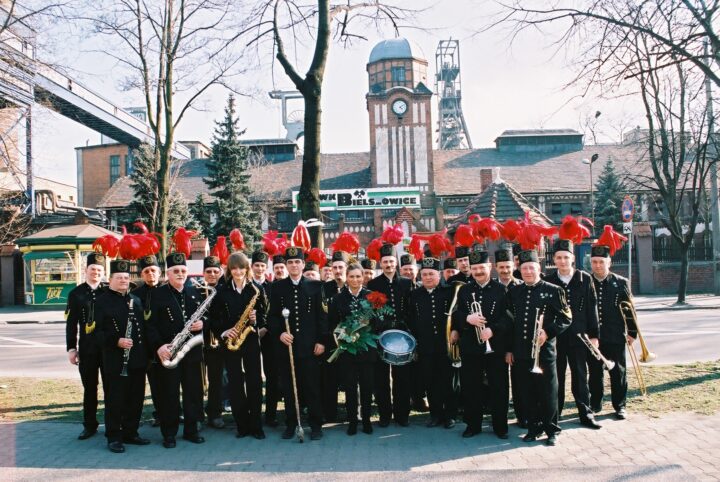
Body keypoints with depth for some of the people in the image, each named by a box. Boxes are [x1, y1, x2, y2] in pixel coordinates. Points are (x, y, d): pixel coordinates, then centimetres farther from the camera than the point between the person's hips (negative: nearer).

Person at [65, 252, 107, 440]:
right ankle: (90, 425, 21)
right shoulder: (76, 294, 3)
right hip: (87, 349, 1)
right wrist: (71, 348, -2)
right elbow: (71, 324, 3)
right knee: (89, 388, 10)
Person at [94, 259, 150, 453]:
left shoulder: (136, 300, 14)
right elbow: (98, 331, -9)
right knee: (115, 400, 1)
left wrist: (145, 353, 8)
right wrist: (116, 341, -22)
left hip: (138, 360, 6)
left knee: (136, 399, 11)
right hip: (115, 361, -5)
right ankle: (114, 437, 13)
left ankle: (131, 433, 24)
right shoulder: (102, 301, -3)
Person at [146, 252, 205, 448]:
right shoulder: (158, 295, -3)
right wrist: (158, 346, -19)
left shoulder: (194, 292, 10)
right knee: (169, 394, 3)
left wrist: (201, 324, -7)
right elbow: (151, 325, -8)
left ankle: (191, 430, 20)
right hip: (167, 351, -4)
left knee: (193, 391, 7)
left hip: (192, 350, 4)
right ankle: (169, 433, 14)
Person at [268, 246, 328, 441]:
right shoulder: (277, 287, 7)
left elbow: (322, 315, 2)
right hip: (286, 345, 2)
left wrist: (321, 341, -3)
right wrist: (279, 333, -11)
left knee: (312, 387, 3)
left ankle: (316, 425, 14)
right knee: (288, 388, 7)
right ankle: (291, 424, 20)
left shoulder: (315, 286, 3)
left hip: (309, 346, -1)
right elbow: (272, 315, 6)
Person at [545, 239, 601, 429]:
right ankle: (554, 415, 19)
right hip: (555, 337, 0)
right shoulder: (548, 281, -2)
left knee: (580, 377, 10)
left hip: (578, 336, 0)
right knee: (556, 378, 9)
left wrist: (593, 334, 0)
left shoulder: (585, 279, 0)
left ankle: (585, 414, 20)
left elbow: (592, 308, 2)